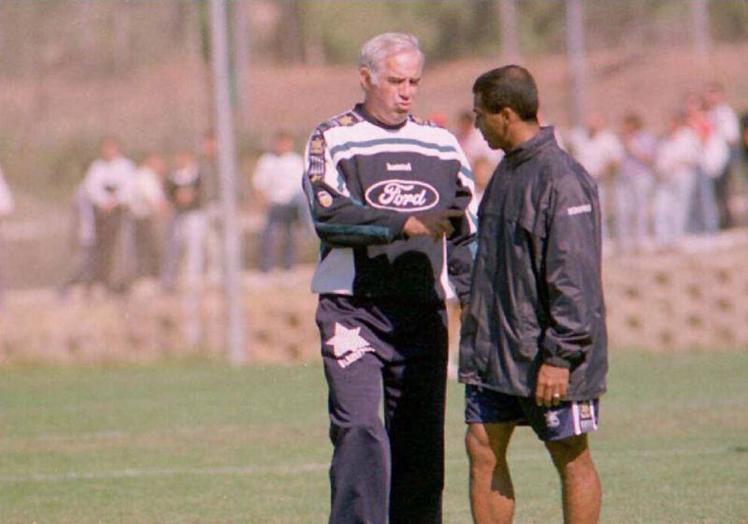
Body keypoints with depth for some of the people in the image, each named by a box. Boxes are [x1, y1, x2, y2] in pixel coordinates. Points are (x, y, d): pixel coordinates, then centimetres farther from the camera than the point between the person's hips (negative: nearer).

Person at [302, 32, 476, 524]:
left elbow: (467, 230, 19)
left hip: (423, 313, 4)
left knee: (422, 441, 4)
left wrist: (475, 298, 9)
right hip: (352, 311, -4)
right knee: (359, 431, -15)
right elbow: (329, 214, -12)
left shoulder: (442, 144, 15)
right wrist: (404, 225, -18)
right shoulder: (332, 140, 3)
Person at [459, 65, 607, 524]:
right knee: (483, 450, 4)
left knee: (571, 457, 3)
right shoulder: (508, 172, 12)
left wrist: (560, 355, -22)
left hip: (547, 358, -9)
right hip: (495, 350, 9)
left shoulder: (562, 179, -17)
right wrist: (477, 332, 19)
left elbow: (574, 276, -21)